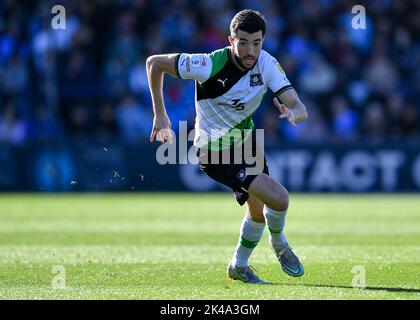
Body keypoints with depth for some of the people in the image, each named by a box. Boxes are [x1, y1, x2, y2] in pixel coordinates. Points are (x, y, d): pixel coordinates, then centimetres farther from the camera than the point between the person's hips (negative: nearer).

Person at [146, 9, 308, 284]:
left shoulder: (266, 64, -15)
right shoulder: (210, 65, -28)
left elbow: (299, 108, -22)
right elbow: (155, 62, -17)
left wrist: (293, 113, -47)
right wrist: (160, 115, -13)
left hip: (246, 139, 7)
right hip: (216, 152, -7)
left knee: (258, 209, 22)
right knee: (279, 199, -17)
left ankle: (239, 266, 46)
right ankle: (279, 244, 15)